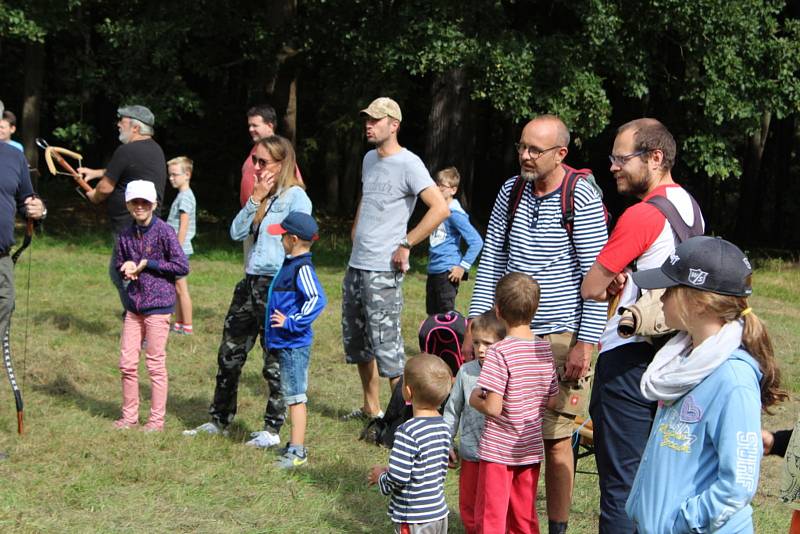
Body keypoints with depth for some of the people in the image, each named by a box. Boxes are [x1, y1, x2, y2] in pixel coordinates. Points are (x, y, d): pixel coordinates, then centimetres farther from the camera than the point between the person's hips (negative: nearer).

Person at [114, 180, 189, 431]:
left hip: (158, 304, -6)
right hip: (134, 304, 6)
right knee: (127, 362, 6)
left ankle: (157, 419, 9)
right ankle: (129, 415, 18)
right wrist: (127, 268, -2)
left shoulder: (164, 231, -8)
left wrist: (148, 264, -12)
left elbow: (182, 266, -11)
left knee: (155, 363, 0)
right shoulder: (126, 235, 9)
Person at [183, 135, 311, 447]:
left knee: (275, 360, 1)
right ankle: (219, 421, 24)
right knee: (230, 353, 12)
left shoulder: (295, 197, -10)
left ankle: (272, 430, 11)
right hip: (251, 281, 8)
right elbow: (236, 232, 8)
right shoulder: (262, 195, 15)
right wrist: (255, 199, -1)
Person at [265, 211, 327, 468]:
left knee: (295, 397, -6)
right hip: (284, 343, 10)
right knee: (292, 396, 16)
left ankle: (297, 452, -2)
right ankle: (296, 444, 25)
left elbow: (317, 300, -29)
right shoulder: (290, 264, 13)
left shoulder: (302, 268, -17)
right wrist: (274, 339, 22)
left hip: (294, 344, -10)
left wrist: (291, 322, -24)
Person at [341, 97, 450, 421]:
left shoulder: (408, 164, -13)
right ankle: (371, 409, 29)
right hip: (355, 266, 9)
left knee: (386, 345, -10)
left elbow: (440, 209, -22)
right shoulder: (369, 159, 13)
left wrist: (405, 244, -18)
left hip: (383, 271, -9)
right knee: (356, 341, 17)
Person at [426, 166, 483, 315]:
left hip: (447, 273, -9)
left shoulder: (455, 214, -14)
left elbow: (476, 241, -18)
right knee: (432, 314, 15)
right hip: (433, 271, 9)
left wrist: (463, 266, -17)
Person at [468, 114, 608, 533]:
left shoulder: (583, 199, -10)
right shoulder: (511, 191, 7)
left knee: (555, 439, -1)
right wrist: (476, 323, 5)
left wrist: (585, 344, -14)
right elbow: (491, 261, 11)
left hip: (560, 337, -5)